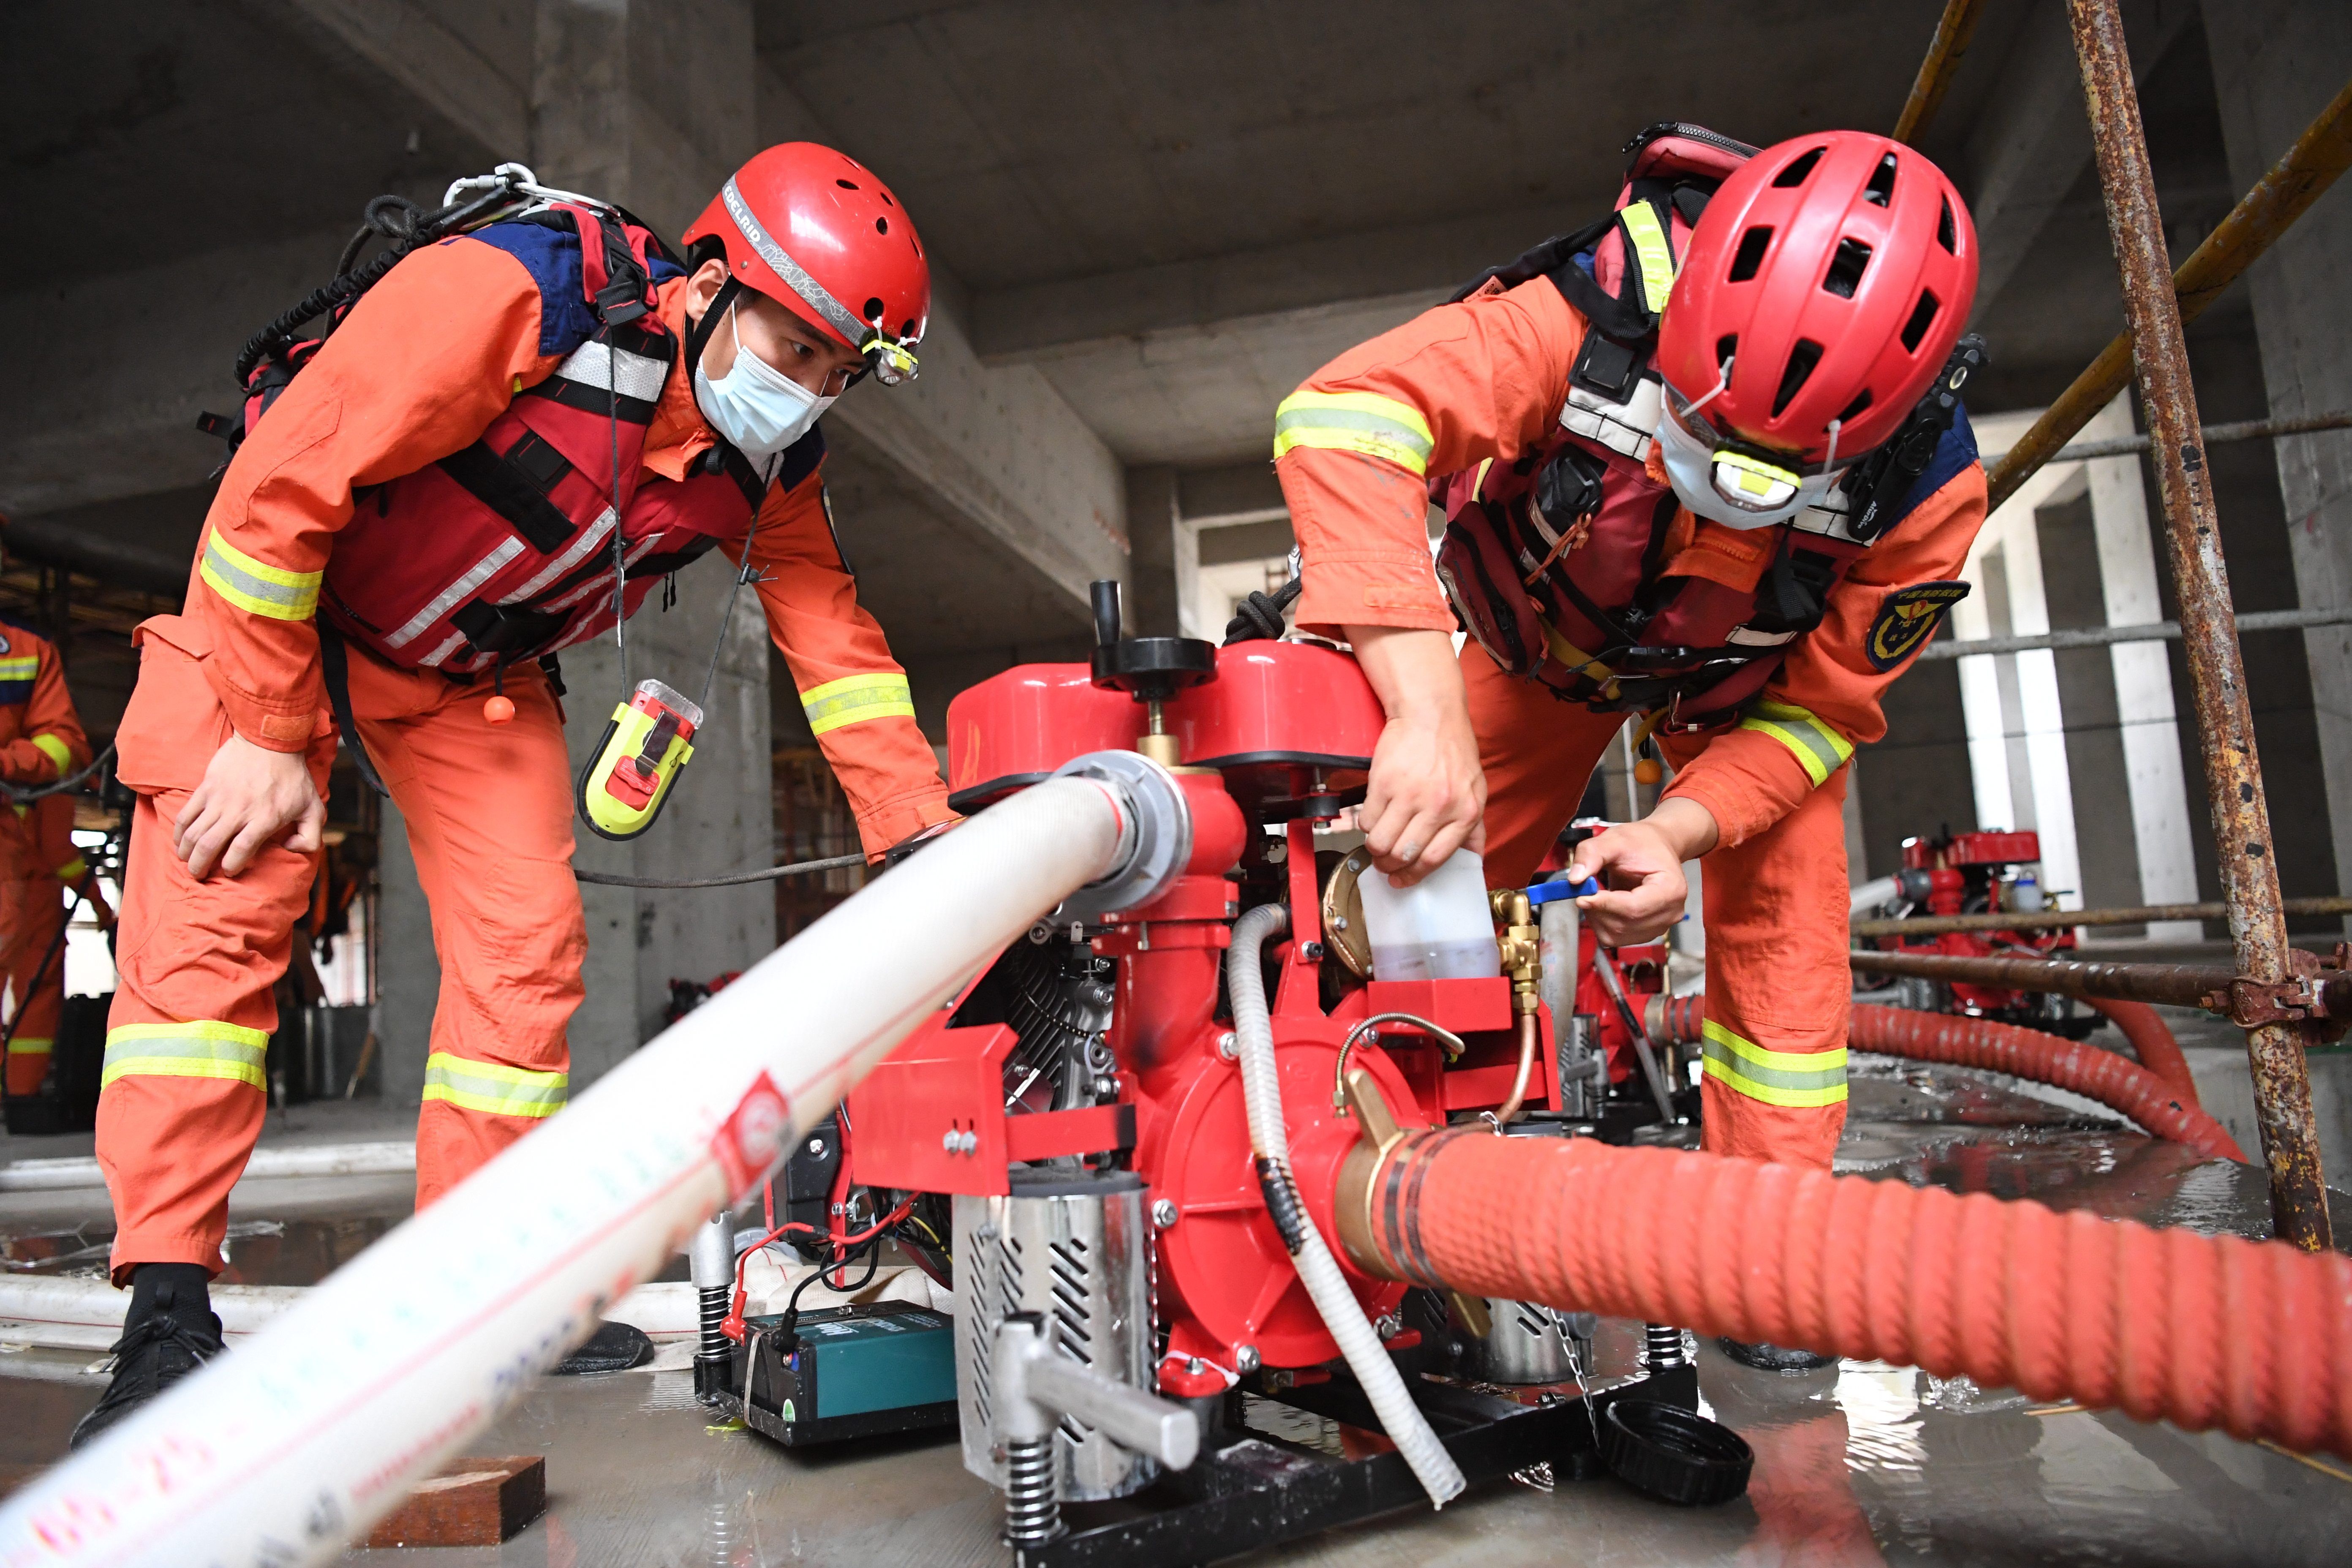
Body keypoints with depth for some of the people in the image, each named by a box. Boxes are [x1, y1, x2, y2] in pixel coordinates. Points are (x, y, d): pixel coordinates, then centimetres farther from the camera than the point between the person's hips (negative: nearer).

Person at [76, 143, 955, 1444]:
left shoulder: (771, 461, -13)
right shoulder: (511, 297, -32)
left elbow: (835, 640, -8)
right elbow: (281, 483, -28)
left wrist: (926, 842, -14)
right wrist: (267, 737, -23)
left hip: (481, 680, 5)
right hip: (280, 610, -4)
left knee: (525, 945, -4)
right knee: (215, 914, -13)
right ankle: (167, 1311, -4)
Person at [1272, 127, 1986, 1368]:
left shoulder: (1926, 489, -32)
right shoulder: (1598, 322, -41)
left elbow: (1818, 710, -19)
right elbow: (1343, 419, -53)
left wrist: (1677, 831, -37)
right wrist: (1428, 708, -62)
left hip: (1743, 684, 1)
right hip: (1541, 632, 0)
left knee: (1783, 919, -12)